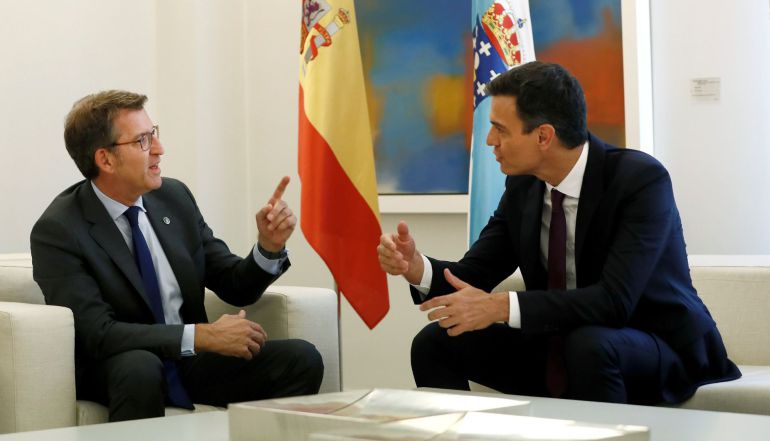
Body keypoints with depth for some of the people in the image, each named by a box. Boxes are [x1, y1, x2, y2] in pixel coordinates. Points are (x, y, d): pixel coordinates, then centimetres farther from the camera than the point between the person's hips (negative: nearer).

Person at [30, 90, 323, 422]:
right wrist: (202, 336, -27)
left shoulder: (175, 197, 4)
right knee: (140, 367, -39)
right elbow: (98, 332, -22)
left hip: (190, 361, 5)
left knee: (301, 359, -17)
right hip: (117, 370, -5)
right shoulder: (58, 230, -13)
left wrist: (269, 246, -12)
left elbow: (236, 288, 9)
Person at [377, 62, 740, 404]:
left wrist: (501, 306, -35)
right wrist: (417, 267, -19)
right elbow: (474, 274, 3)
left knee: (587, 346, -38)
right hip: (560, 347, 6)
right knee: (434, 343, -6)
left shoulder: (642, 179, -22)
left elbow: (615, 300, -31)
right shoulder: (522, 186, -2)